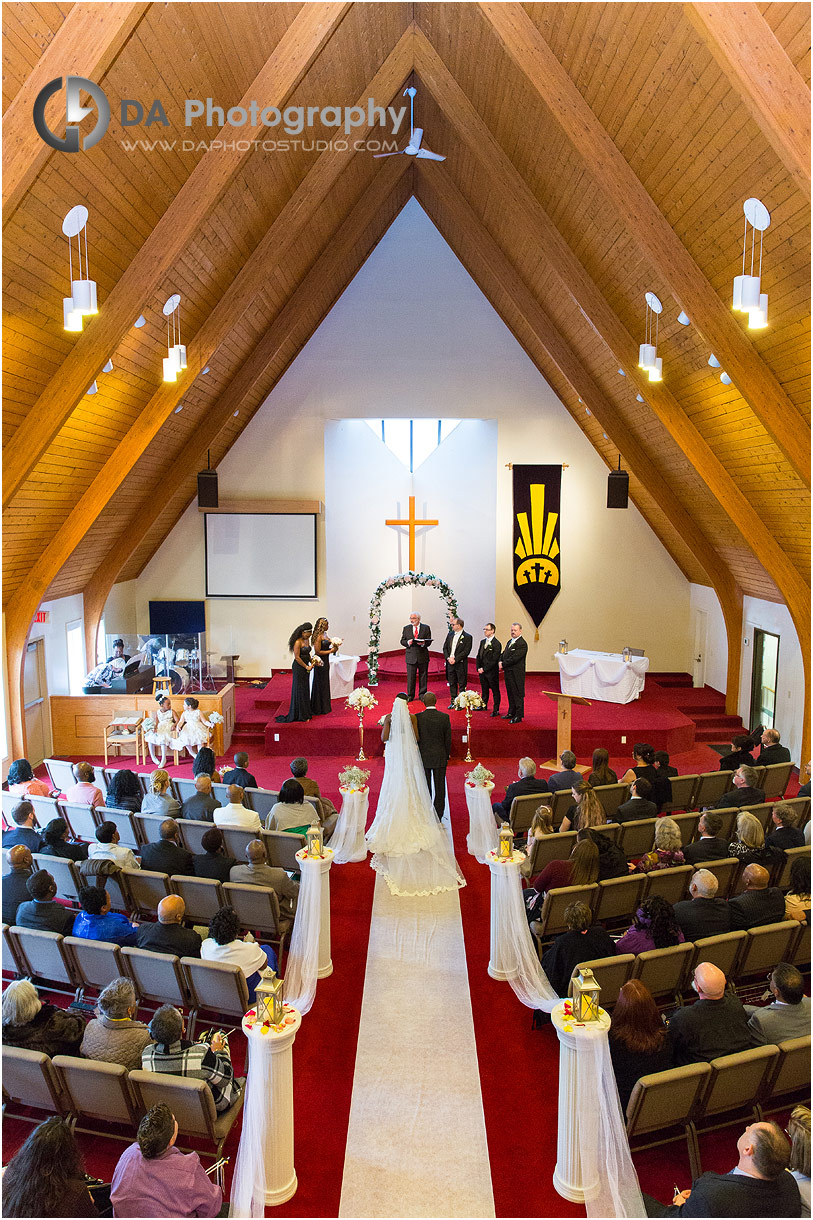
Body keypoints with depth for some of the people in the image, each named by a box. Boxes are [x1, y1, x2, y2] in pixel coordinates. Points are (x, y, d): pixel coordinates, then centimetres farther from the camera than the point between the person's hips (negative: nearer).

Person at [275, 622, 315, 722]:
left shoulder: (307, 640, 8)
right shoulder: (298, 642, -18)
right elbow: (297, 657, -19)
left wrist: (312, 661, 1)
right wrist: (307, 667, -15)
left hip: (305, 667, 9)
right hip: (298, 668, -8)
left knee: (305, 690, 13)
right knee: (299, 690, -1)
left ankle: (305, 712, 23)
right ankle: (299, 715, 6)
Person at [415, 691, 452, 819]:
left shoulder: (418, 717, -11)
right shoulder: (445, 717, -9)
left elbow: (415, 738, -4)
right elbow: (448, 739, -3)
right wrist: (446, 757, 10)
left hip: (423, 757, 0)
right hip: (440, 758, 0)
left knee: (425, 788, 9)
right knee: (439, 787, 9)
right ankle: (438, 816, 14)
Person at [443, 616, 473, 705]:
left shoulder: (467, 637, -8)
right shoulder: (450, 634, 10)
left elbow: (466, 651, -14)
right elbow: (445, 647, 11)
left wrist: (455, 659, -17)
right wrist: (448, 658, -5)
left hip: (460, 664, -5)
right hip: (450, 663, 6)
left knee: (462, 685, 2)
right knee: (452, 684, 11)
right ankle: (453, 702, 20)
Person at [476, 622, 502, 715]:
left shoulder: (496, 644, -13)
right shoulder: (482, 642, 11)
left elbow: (494, 660, -16)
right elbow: (479, 656, 15)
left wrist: (484, 669, -15)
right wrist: (479, 668, 2)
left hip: (492, 672, -7)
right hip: (482, 671, 7)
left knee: (495, 691, 2)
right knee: (484, 690, 18)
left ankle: (496, 710, 7)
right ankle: (484, 706, 31)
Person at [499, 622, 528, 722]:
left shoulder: (522, 644, -14)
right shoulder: (509, 642, 16)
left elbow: (514, 658, -20)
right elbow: (504, 654, 18)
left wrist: (503, 665, -13)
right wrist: (500, 662, -3)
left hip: (516, 674, -9)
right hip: (508, 672, 9)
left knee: (518, 694, -4)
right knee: (510, 694, 16)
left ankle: (518, 716, 0)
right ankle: (511, 713, 27)